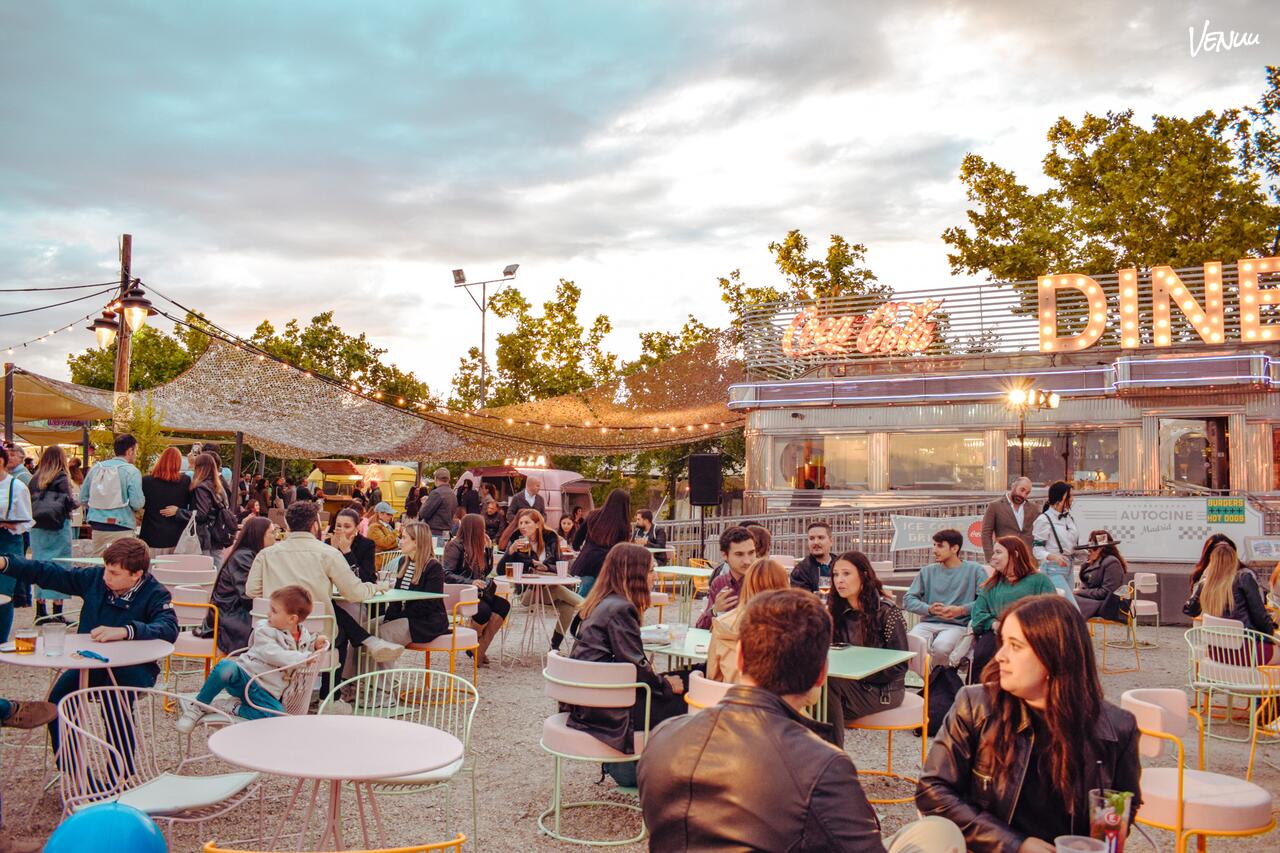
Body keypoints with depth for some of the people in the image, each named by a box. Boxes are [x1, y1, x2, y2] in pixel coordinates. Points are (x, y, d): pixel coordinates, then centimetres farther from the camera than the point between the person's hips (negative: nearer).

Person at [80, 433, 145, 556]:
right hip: (121, 529, -6)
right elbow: (137, 503, -15)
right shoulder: (131, 471, -8)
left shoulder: (96, 468, 8)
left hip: (97, 528, 6)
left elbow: (83, 498, 12)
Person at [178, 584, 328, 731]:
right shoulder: (264, 629, -3)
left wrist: (317, 645, 7)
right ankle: (198, 706, -13)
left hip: (265, 693, 2)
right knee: (226, 668, -37)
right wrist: (304, 657, -20)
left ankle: (238, 709, -8)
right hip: (245, 675, -2)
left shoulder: (305, 636, 8)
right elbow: (272, 654, -18)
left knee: (281, 719, -32)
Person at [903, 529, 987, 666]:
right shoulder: (928, 571, 17)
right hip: (928, 623, 3)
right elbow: (908, 599, 11)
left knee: (941, 646, -34)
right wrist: (929, 609, -7)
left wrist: (961, 610, -14)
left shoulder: (974, 570, 7)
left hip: (958, 625, -2)